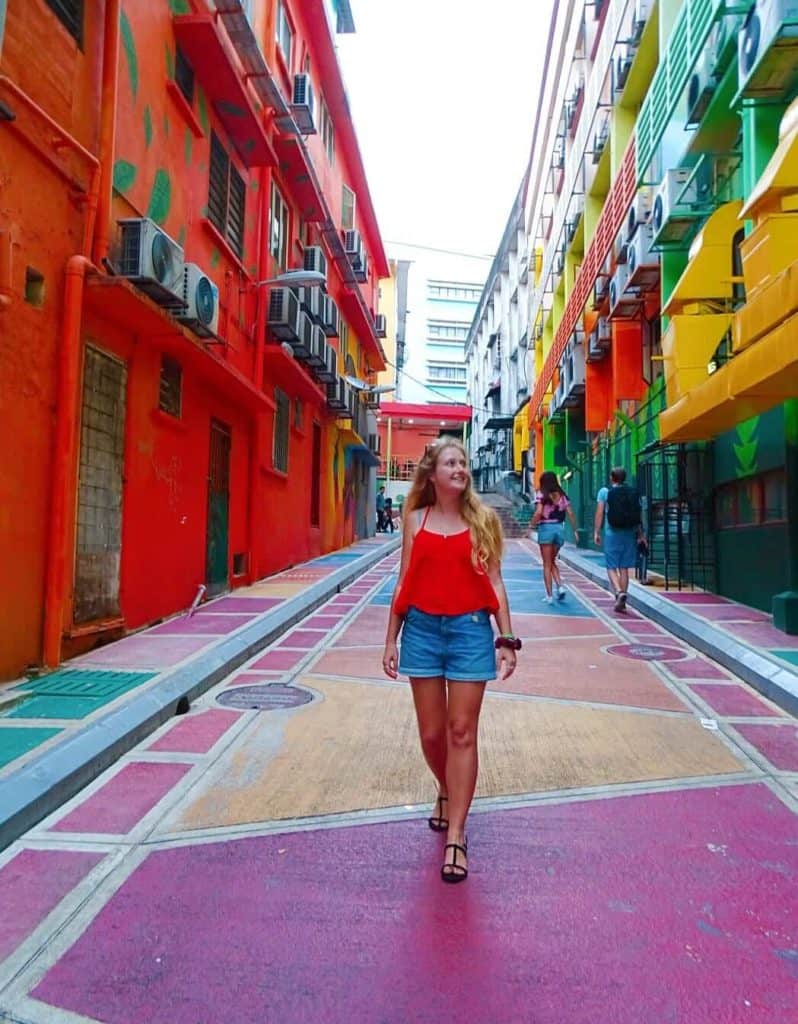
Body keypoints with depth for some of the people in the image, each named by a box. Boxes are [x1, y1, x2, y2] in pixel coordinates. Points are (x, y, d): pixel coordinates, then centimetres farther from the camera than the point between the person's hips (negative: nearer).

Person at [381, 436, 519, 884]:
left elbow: (494, 583, 1)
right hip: (422, 628, 2)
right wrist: (391, 640, 6)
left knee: (462, 733, 1)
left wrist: (507, 640, -3)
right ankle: (447, 794, 41)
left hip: (470, 629, -1)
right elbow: (404, 584, 7)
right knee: (431, 733, 11)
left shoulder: (483, 519, 1)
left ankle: (456, 836, 12)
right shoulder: (416, 519, 5)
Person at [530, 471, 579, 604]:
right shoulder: (562, 495, 8)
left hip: (546, 528, -4)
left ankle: (549, 596, 3)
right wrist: (575, 530, 11)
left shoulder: (541, 495, -5)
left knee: (547, 564, 4)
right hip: (560, 528, 4)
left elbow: (538, 513, -17)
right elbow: (570, 514, 5)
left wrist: (531, 526, -8)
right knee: (552, 561, 21)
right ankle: (560, 586, 2)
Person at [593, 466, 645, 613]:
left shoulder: (604, 492, -1)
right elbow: (638, 516, 8)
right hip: (629, 534, 3)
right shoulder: (633, 492, 7)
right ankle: (621, 602, 12)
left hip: (612, 534, -3)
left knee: (611, 567, 3)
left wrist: (596, 532, -2)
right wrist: (640, 534, 14)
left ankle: (619, 592, -22)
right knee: (624, 568, 8)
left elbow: (599, 514, -6)